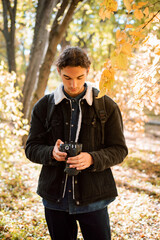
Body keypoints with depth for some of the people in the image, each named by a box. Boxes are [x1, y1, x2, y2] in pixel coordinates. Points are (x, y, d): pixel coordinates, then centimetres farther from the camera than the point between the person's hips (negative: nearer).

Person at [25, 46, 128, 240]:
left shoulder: (107, 106, -1)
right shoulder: (44, 106, 3)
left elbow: (119, 150, 0)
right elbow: (31, 148, 4)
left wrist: (92, 159, -20)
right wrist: (51, 153, -19)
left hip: (92, 197, -2)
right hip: (55, 197, 2)